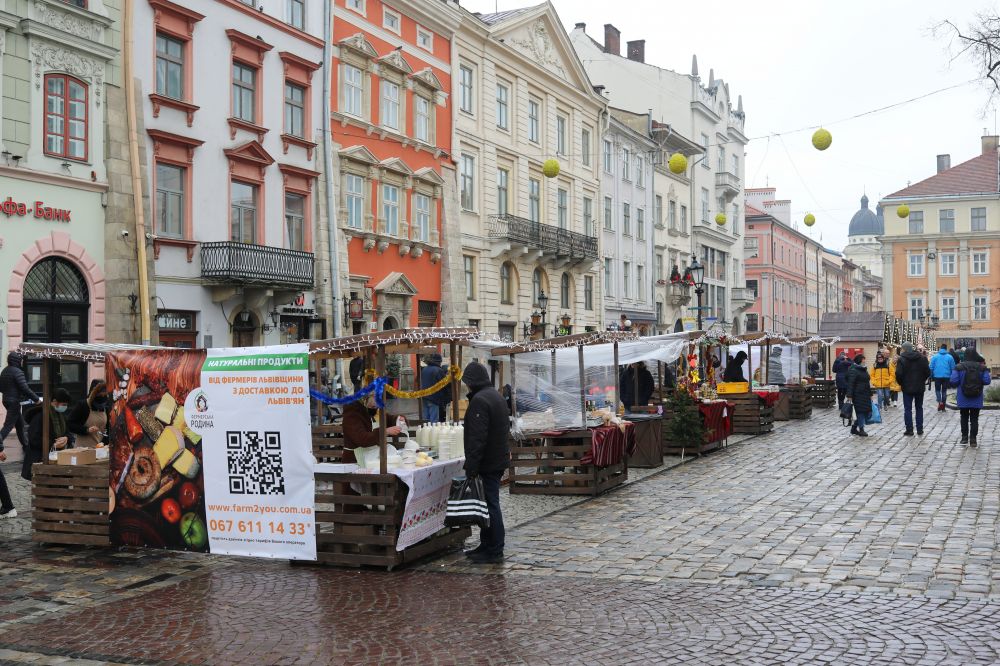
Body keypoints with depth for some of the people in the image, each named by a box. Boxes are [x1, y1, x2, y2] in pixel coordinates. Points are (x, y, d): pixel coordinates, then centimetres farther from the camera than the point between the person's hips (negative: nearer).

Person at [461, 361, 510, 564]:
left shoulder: (479, 400, -17)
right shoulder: (496, 395, 16)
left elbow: (477, 437, -23)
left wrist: (471, 466, -21)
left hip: (488, 463, -10)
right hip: (498, 460, 10)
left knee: (490, 505, -5)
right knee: (490, 504, 16)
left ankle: (494, 552, 0)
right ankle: (486, 546, 24)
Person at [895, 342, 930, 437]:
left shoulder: (902, 359, -11)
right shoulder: (922, 358, 1)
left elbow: (898, 374, -16)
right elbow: (928, 372, -1)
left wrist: (901, 383, 1)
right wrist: (922, 381, 14)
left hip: (907, 387, -4)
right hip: (920, 387, 4)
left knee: (908, 409, 3)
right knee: (919, 408, 14)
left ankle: (909, 430, 1)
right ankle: (920, 429, 15)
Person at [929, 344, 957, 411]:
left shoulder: (935, 356, -2)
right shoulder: (950, 357, 0)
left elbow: (931, 367, -2)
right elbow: (953, 368, 4)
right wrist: (951, 376, 16)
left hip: (937, 376, -1)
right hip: (946, 376, 1)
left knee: (937, 390, 12)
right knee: (944, 390, 11)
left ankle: (940, 402, -13)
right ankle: (943, 406, 12)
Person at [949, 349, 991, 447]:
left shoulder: (959, 367, -9)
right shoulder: (982, 367, -5)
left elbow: (953, 381, -13)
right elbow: (986, 381, -9)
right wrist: (978, 383, 11)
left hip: (963, 399, 0)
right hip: (977, 399, 0)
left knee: (964, 417, 15)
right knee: (974, 419, 6)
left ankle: (964, 437, 18)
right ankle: (973, 439, 2)